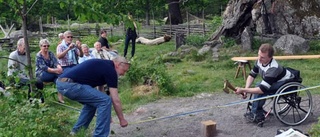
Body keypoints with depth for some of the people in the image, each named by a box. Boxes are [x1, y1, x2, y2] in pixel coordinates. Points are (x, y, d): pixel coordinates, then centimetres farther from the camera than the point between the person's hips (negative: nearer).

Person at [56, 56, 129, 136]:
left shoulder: (103, 65, 25)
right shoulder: (110, 70, -2)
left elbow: (99, 97, 34)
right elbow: (115, 100, -1)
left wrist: (106, 114, 38)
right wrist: (122, 119, 12)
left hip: (62, 83, 10)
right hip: (69, 84, -10)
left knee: (92, 101, 27)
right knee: (105, 101, -6)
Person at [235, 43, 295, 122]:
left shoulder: (272, 68, -36)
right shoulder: (259, 61, -13)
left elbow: (262, 89, -38)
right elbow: (252, 75, 0)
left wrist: (243, 90, -37)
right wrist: (245, 90, -15)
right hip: (276, 82, 8)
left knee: (260, 89, -27)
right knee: (258, 87, -13)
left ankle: (255, 113, -10)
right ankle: (259, 112, -2)